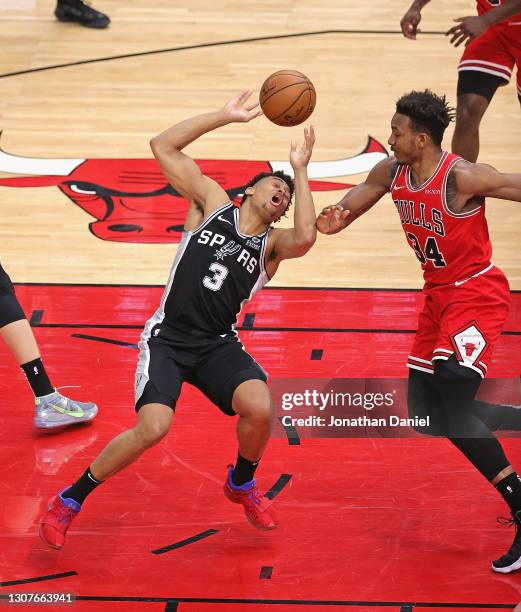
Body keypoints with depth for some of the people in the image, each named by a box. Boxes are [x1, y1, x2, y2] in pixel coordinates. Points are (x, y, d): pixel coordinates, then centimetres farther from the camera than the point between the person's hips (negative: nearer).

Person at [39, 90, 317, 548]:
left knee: (260, 408, -25)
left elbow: (306, 238, -20)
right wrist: (226, 116, -4)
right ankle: (69, 502, -3)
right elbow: (163, 147, -1)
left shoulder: (272, 244, 6)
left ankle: (242, 484, 10)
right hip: (167, 338, -2)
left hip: (218, 344, 2)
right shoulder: (212, 201, 6)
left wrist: (301, 171, -10)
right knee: (154, 428, -24)